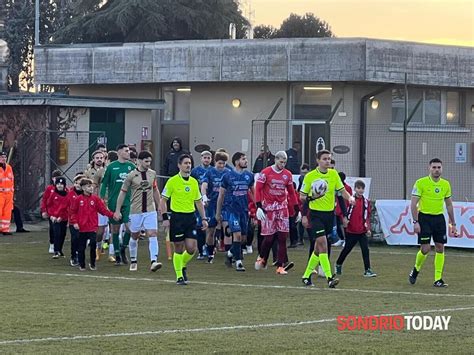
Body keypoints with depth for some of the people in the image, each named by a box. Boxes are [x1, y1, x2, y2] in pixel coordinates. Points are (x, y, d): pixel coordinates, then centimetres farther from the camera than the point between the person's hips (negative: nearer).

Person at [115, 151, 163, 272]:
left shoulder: (152, 174, 6)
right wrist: (117, 210, -2)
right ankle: (133, 261, 27)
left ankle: (153, 262, -21)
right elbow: (123, 193, 0)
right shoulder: (132, 175, -5)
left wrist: (158, 207, 20)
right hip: (136, 211, -2)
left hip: (150, 210, 2)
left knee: (153, 235, -13)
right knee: (135, 236, 10)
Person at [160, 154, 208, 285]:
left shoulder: (194, 182, 9)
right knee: (179, 248, 1)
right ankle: (179, 276, 11)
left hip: (191, 217, 4)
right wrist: (165, 218, -11)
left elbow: (198, 201, 17)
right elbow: (163, 200, -3)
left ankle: (183, 266, 25)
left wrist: (204, 218, 10)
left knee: (191, 248, -3)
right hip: (177, 217, -4)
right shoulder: (172, 181, -5)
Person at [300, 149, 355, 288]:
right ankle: (329, 278, -22)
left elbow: (342, 190, 6)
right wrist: (310, 198, -21)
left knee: (318, 247, 11)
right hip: (316, 213, -5)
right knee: (323, 244, -18)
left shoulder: (333, 174, 6)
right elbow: (302, 196, 0)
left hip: (329, 214, 5)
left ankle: (307, 275, 25)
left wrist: (350, 197, -15)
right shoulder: (310, 176, -5)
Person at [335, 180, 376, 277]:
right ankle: (338, 265, 32)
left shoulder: (366, 202, 5)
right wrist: (345, 219, -17)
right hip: (351, 231, -2)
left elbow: (367, 216, 10)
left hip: (362, 231, 2)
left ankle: (367, 270, -6)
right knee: (347, 249, 11)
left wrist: (368, 228, 3)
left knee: (365, 249, -8)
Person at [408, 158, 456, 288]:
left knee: (440, 248, -1)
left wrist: (453, 224, 12)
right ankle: (415, 270, 19)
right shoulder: (421, 183, -8)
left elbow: (449, 205, 15)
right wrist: (415, 222, -16)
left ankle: (438, 279, 4)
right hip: (424, 218, -4)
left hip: (439, 218, 4)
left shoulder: (446, 184, 6)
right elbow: (413, 204, -8)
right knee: (425, 248, -9)